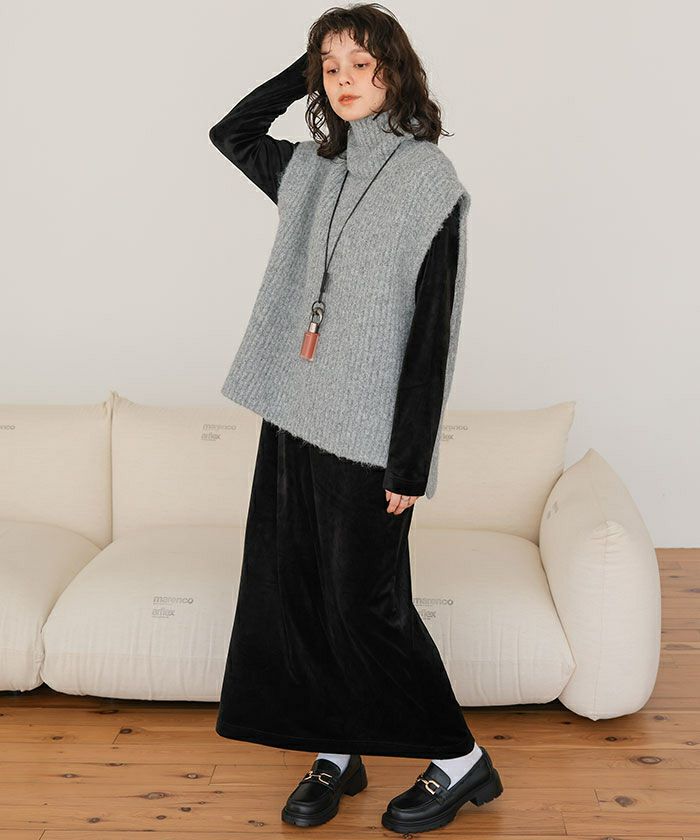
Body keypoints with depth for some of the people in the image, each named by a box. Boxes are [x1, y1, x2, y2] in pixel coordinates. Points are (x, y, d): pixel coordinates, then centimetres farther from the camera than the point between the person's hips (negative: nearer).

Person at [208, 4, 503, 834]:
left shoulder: (427, 176, -9)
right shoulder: (312, 169, 10)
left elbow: (433, 327, -13)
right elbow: (231, 132, 25)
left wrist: (410, 462, -16)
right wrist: (305, 71, 11)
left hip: (366, 429, -7)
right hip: (295, 414, 7)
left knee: (365, 603, -2)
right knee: (291, 588, 9)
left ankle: (460, 761, 15)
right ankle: (336, 754, 24)